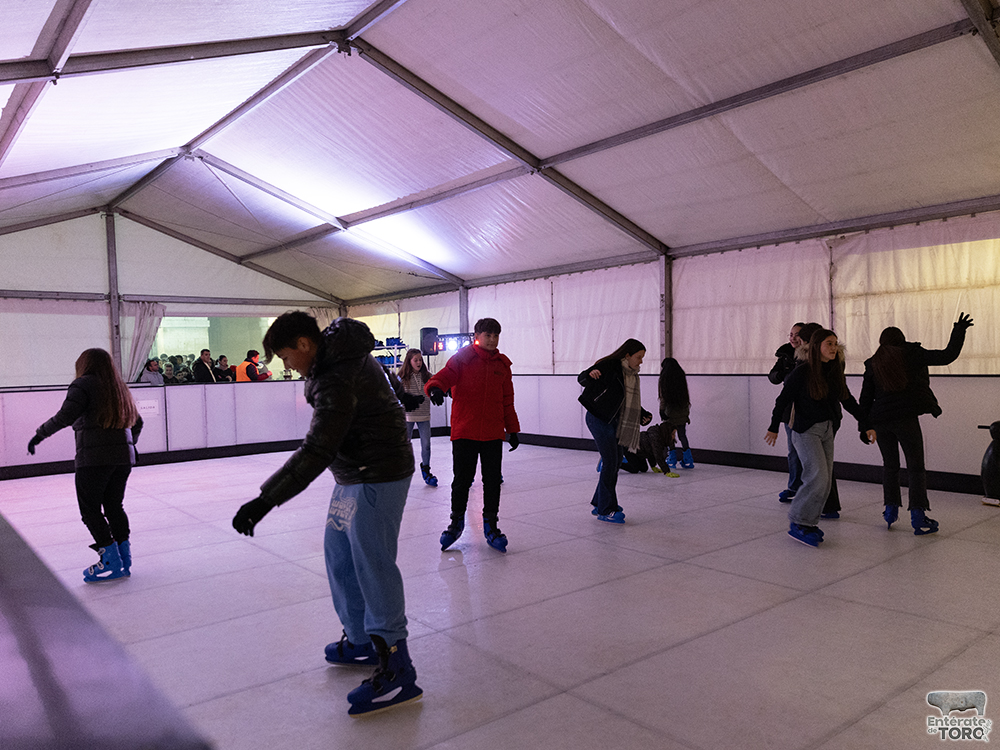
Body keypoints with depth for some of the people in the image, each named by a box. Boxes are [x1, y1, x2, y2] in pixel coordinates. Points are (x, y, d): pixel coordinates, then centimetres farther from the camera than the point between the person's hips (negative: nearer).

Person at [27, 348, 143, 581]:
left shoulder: (83, 385, -3)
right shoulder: (119, 387, 17)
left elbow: (64, 417, -16)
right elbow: (137, 422, 22)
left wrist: (39, 435, -5)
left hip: (94, 458, -7)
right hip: (124, 455, 7)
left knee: (90, 509, 2)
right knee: (114, 506, 14)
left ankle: (111, 562, 0)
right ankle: (125, 559, 15)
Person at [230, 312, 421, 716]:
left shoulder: (339, 379, -26)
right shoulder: (337, 347, 6)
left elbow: (317, 451, -32)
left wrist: (266, 500, -32)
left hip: (376, 479, -11)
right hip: (355, 475, 11)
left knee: (373, 568, -7)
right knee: (339, 555, 17)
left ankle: (396, 672, 2)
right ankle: (361, 641, 31)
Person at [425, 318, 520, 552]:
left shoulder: (502, 364, 10)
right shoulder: (462, 359, -1)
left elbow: (507, 400, 16)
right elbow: (443, 377, -14)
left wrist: (513, 429, 15)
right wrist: (435, 388, -38)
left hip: (493, 434, 3)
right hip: (464, 433, -3)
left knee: (493, 482, 7)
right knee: (461, 480, 5)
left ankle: (491, 525, 22)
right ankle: (457, 522, 25)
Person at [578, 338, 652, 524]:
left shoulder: (633, 375, 14)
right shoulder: (609, 366, -11)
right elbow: (581, 379, -13)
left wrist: (644, 414, 8)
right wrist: (590, 374, -36)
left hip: (618, 423, 9)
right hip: (600, 420, -9)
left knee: (615, 464, 11)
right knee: (611, 462, -11)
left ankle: (599, 504, 25)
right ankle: (606, 510, -3)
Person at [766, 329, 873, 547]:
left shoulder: (835, 372, 8)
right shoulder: (802, 373, -11)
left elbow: (848, 401, 17)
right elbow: (783, 400, -7)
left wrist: (865, 425, 14)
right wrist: (774, 428, -8)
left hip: (827, 430, 7)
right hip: (806, 430, -7)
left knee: (825, 481, 5)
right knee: (818, 477, -15)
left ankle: (808, 523, 16)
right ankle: (797, 523, -4)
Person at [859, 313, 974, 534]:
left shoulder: (872, 364, 10)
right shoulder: (911, 354, 1)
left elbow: (865, 398, 8)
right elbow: (947, 356, 0)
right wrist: (959, 332, 13)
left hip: (880, 420, 3)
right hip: (905, 418, -3)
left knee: (890, 465, 18)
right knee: (915, 467, 3)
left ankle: (890, 510, 19)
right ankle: (918, 517, -1)